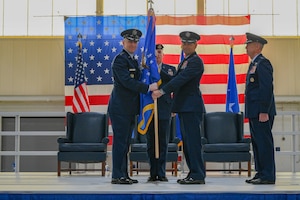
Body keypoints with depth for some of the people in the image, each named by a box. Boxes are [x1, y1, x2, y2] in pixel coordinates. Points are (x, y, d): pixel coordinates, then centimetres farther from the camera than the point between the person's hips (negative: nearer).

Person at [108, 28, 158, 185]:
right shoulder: (120, 59, -10)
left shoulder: (133, 60, 19)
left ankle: (124, 175, 17)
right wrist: (148, 88, -19)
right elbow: (127, 81, -20)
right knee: (120, 141, -6)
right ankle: (117, 176, -1)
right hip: (120, 107, -9)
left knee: (125, 142, 11)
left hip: (129, 108, 9)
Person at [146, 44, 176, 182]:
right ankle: (153, 173, 11)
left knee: (163, 142, 1)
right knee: (151, 143, 4)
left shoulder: (170, 69, 10)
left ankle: (161, 173, 7)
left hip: (164, 110, 0)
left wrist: (159, 71, -13)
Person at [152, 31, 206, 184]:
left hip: (191, 107, -10)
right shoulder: (185, 61, 21)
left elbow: (181, 79, -20)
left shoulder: (196, 61, -10)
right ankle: (194, 173, 17)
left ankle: (198, 175, -6)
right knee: (187, 141, 11)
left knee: (192, 141, -9)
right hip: (184, 107, 10)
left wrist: (162, 91, -26)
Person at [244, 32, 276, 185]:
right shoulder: (254, 64, 19)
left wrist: (264, 112, -22)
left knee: (264, 142, -7)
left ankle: (268, 176, -4)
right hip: (254, 112, 10)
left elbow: (267, 88, -19)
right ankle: (261, 173, 18)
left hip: (261, 112, -10)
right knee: (257, 143, 12)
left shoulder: (263, 63, -11)